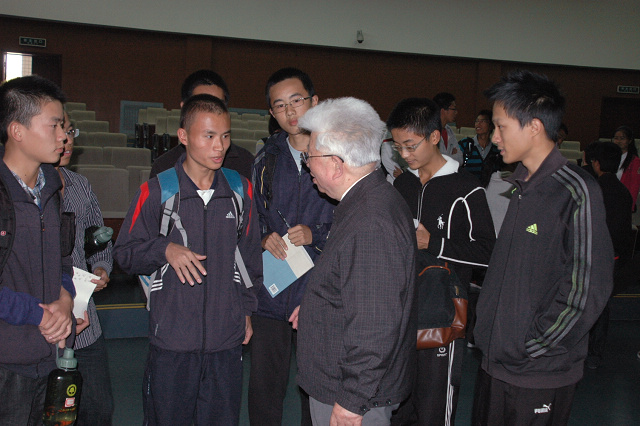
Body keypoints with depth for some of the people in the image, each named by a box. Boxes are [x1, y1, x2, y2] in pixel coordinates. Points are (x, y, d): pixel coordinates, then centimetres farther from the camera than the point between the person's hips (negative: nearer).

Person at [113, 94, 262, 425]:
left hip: (227, 339, 3)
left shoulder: (240, 189, 6)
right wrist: (165, 249, -16)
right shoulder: (156, 191, -5)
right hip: (171, 339, -2)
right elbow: (124, 253, 1)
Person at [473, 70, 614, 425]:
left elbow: (587, 288, -18)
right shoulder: (522, 186, 8)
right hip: (496, 360, 7)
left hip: (540, 373, -7)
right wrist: (489, 327, 8)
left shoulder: (577, 192, -17)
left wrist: (532, 348, -14)